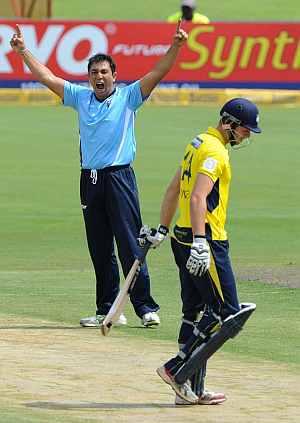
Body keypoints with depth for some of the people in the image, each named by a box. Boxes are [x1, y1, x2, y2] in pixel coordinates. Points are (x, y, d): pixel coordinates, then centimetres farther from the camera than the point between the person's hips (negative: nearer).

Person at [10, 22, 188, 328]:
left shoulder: (127, 97, 1)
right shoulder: (80, 97, 12)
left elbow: (157, 73, -9)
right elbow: (45, 76, 14)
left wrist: (176, 47, -22)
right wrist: (22, 50, 11)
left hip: (120, 178, -4)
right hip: (90, 180, 5)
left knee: (130, 246, -8)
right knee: (100, 251, 7)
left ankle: (145, 307, -7)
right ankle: (108, 310, 12)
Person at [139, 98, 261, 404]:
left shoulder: (198, 143, 17)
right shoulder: (215, 151, -14)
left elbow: (173, 189, 24)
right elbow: (198, 198, -25)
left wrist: (162, 229, 30)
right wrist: (200, 243, -32)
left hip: (183, 240, 10)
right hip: (207, 241, -10)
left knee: (195, 314, 11)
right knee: (226, 312, -8)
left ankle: (192, 389, 13)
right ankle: (177, 369, -9)